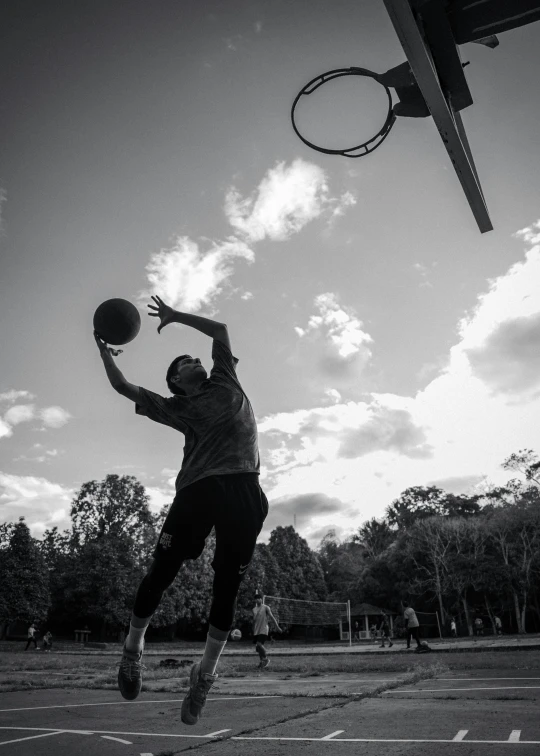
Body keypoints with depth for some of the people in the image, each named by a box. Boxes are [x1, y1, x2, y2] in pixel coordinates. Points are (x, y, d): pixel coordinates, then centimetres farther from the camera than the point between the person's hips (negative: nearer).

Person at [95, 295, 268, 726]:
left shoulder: (225, 382, 25)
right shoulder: (176, 408, 20)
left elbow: (220, 330, 31)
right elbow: (124, 387, 22)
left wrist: (177, 317, 36)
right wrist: (105, 352, 29)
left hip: (244, 488, 1)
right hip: (197, 489, -1)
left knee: (227, 586, 0)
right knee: (162, 571, -2)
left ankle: (205, 675, 14)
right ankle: (133, 648, 24)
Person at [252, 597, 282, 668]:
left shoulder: (266, 607, -2)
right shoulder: (254, 609, 14)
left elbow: (272, 617, -6)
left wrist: (277, 627, -12)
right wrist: (253, 631, 23)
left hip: (264, 630, -6)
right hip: (256, 631, 6)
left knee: (259, 644, -19)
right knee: (257, 646, 3)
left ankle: (266, 659, 0)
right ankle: (262, 661, 19)